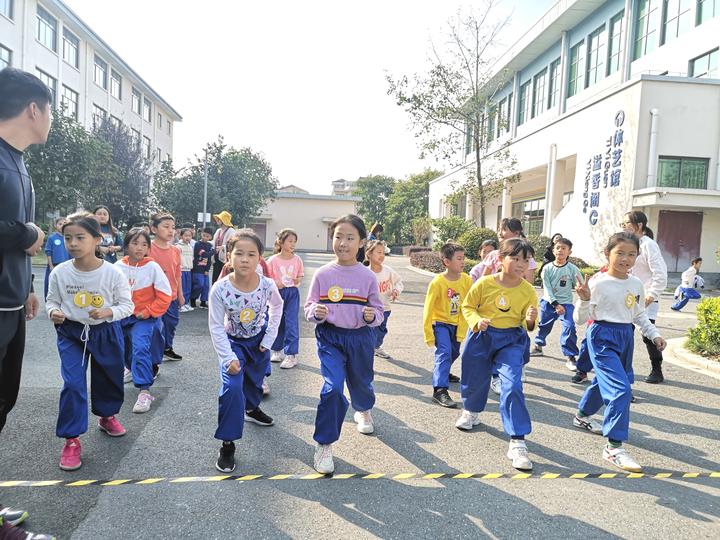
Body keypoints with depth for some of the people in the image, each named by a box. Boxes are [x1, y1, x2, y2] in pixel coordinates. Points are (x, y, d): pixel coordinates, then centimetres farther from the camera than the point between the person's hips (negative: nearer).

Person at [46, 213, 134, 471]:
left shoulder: (113, 273, -17)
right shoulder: (60, 273, -12)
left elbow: (127, 305, -8)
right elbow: (52, 301, 3)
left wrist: (109, 312, -27)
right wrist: (54, 312, -18)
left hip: (106, 332, 0)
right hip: (71, 333, 0)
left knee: (109, 378, 17)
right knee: (72, 384, -9)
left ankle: (107, 416, 46)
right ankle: (71, 439, 5)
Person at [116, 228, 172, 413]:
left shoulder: (152, 267, -14)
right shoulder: (118, 267, -6)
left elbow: (165, 295, -12)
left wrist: (147, 313, -13)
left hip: (145, 317, -5)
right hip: (123, 316, 5)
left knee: (140, 346, -25)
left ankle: (144, 391, -21)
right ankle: (131, 368, 56)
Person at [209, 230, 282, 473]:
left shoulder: (267, 285, -25)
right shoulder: (220, 289, -30)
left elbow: (277, 305, -1)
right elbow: (216, 327, -20)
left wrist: (269, 337, -3)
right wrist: (228, 358, -25)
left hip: (258, 339, 3)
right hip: (233, 342, -3)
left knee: (255, 379, 24)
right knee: (232, 387, -19)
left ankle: (252, 409, 56)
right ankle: (227, 444, -4)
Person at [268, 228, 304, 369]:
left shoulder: (297, 260, -1)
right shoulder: (273, 260, -7)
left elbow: (300, 275, 10)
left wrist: (298, 281, -11)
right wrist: (275, 284, -18)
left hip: (292, 293, 0)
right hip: (277, 293, 0)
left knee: (291, 322, -5)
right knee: (277, 321, 11)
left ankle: (291, 355, 1)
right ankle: (277, 350, 29)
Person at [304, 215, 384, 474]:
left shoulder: (367, 276, -5)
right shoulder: (323, 274, -6)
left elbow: (378, 310, 1)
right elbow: (309, 308, -1)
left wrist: (372, 316, -21)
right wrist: (316, 312, -23)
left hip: (360, 337, 2)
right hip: (330, 337, -2)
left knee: (361, 382, 20)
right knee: (333, 387, -17)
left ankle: (363, 410, 58)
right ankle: (324, 444, 1)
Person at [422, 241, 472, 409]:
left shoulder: (467, 280, -12)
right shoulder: (437, 283, -22)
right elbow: (428, 309, -15)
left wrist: (462, 331, -6)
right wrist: (428, 334, -12)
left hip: (457, 324, 5)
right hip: (440, 323, -5)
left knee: (454, 352, 20)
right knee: (444, 352, -20)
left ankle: (441, 372, 49)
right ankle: (440, 390, -18)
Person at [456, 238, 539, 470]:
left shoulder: (528, 290, -7)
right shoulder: (485, 283, -10)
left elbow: (528, 323, 1)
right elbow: (468, 306, 1)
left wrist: (531, 320, -22)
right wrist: (476, 321, -17)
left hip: (511, 340, -1)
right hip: (482, 336, 1)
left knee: (512, 385, -16)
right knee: (474, 378, 17)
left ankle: (517, 442, -8)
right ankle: (471, 411, 51)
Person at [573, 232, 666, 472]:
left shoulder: (636, 284, 4)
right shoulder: (598, 282, -16)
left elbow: (640, 314, 19)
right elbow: (581, 318, -16)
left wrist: (654, 335, 11)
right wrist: (585, 299, -33)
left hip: (626, 336, 8)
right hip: (603, 336, -8)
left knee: (605, 380, 23)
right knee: (620, 388, -17)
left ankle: (582, 415, 50)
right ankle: (614, 447, -10)